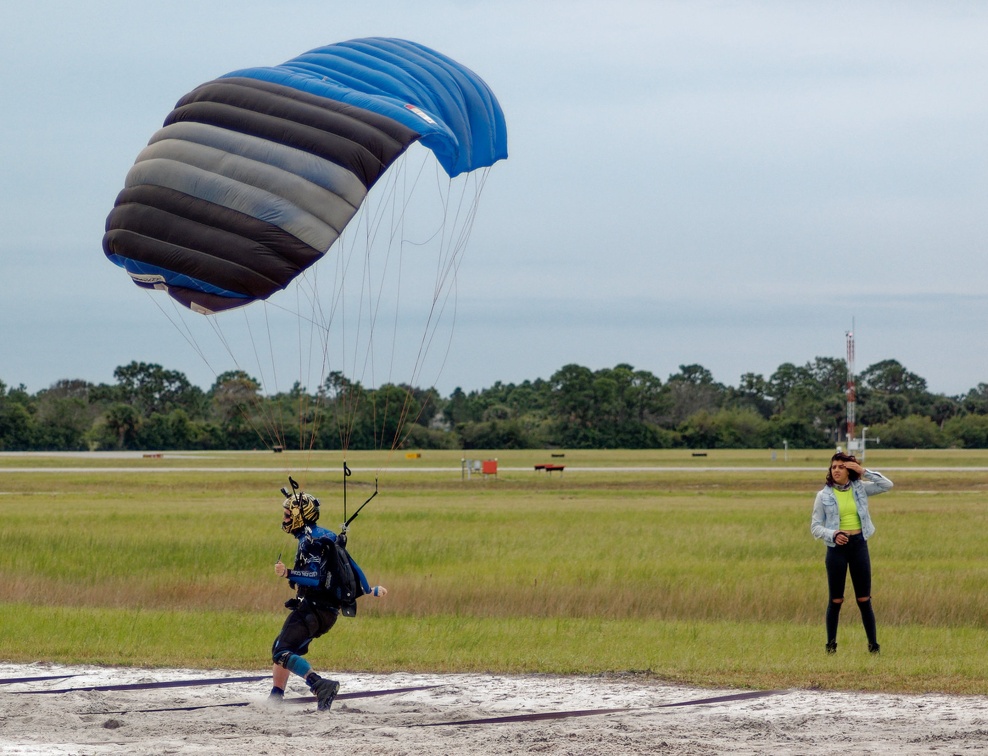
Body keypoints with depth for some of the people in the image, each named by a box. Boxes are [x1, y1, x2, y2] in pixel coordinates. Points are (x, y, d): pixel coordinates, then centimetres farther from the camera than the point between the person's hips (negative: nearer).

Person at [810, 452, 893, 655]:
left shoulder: (859, 488, 4)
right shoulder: (824, 496, -1)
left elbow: (887, 485, -2)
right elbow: (815, 526, 0)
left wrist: (864, 472, -11)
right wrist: (832, 534, -20)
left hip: (859, 544, 1)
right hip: (837, 547, -1)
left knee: (864, 599, 3)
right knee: (836, 600, 3)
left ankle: (873, 644, 7)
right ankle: (831, 644, 12)